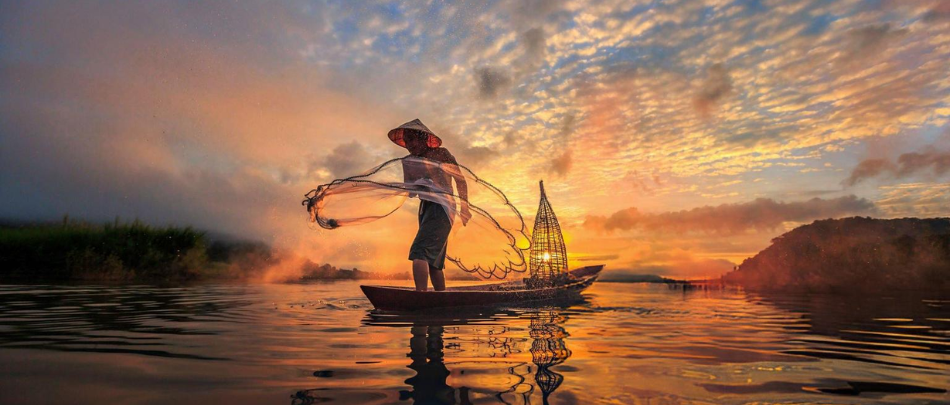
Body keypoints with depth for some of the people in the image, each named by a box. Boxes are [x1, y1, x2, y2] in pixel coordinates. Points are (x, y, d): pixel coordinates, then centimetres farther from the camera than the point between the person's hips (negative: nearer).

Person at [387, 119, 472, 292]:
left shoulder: (441, 153, 3)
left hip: (440, 208, -8)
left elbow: (460, 180, 3)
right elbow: (412, 193, 17)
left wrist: (464, 208, -2)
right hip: (426, 208, 8)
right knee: (433, 261, 9)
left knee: (419, 251, -25)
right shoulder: (413, 161, 19)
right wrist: (406, 168, 5)